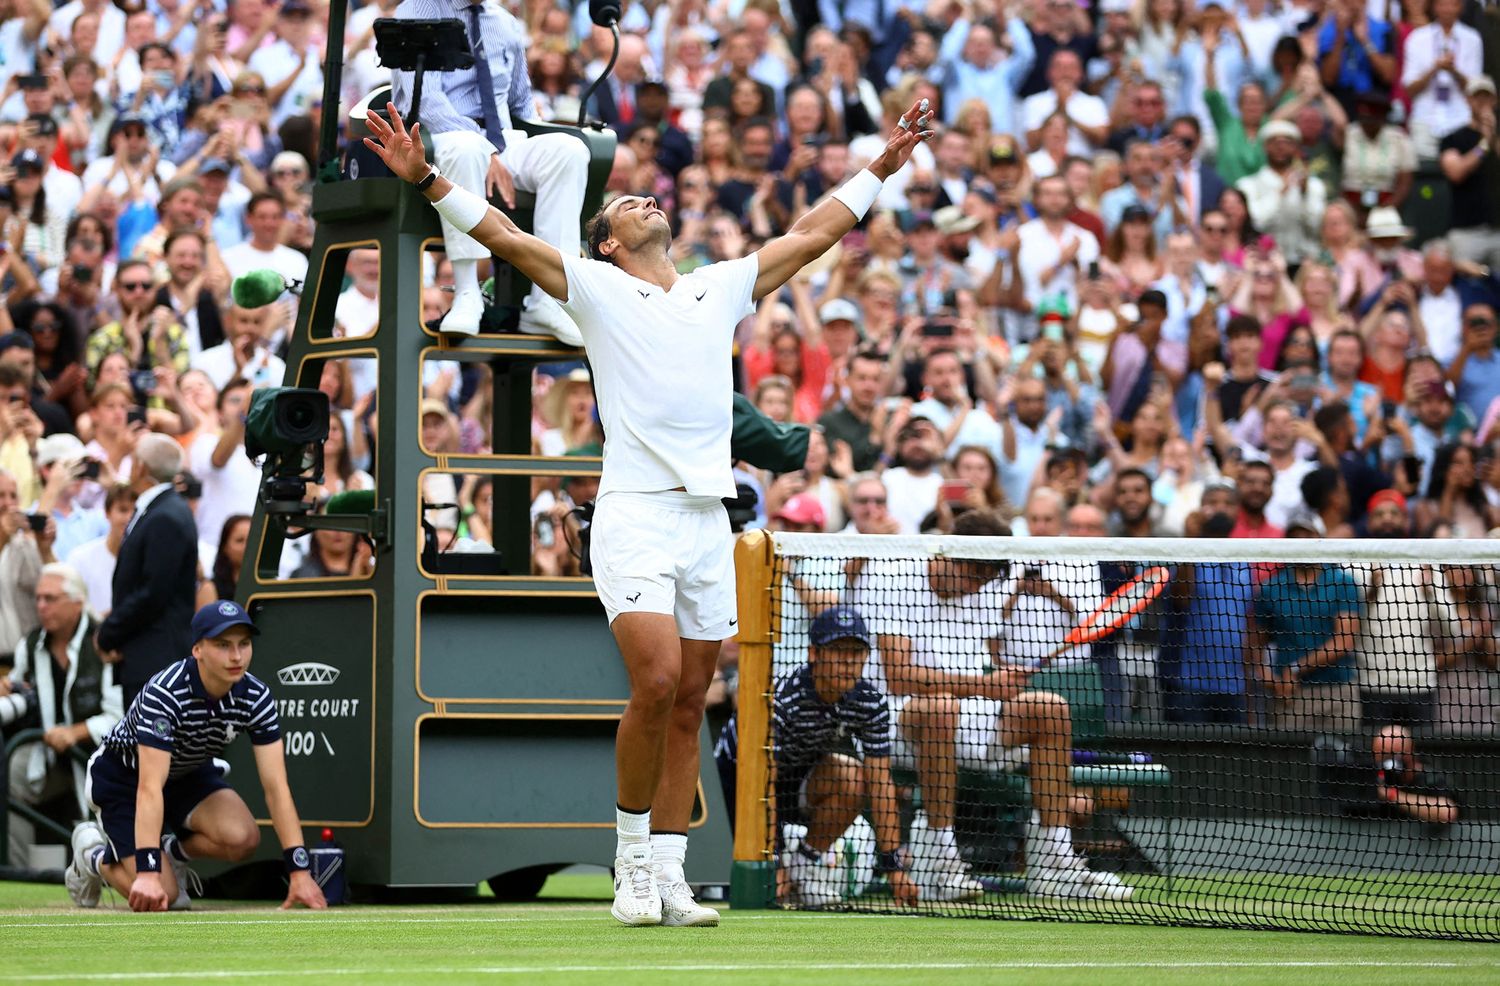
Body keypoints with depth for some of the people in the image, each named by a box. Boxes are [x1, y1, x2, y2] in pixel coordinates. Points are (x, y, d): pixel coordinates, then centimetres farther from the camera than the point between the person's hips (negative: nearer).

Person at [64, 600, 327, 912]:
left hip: (189, 774, 5)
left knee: (242, 838, -26)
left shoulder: (256, 697, -20)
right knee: (160, 895, -19)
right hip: (122, 777, -5)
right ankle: (94, 853, 13)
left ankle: (173, 850, 7)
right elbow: (150, 789, -41)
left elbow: (275, 786, -21)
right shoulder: (164, 694, -35)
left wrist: (300, 873, -28)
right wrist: (148, 873, -51)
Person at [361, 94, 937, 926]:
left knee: (689, 703, 3)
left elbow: (811, 236, 27)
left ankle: (667, 876, 7)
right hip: (635, 515, -5)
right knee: (655, 684, -18)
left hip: (708, 523, 5)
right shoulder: (595, 287, 8)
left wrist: (881, 168, 29)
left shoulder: (722, 288, 20)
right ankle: (632, 864, -4)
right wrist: (427, 180, -11)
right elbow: (503, 237, -1)